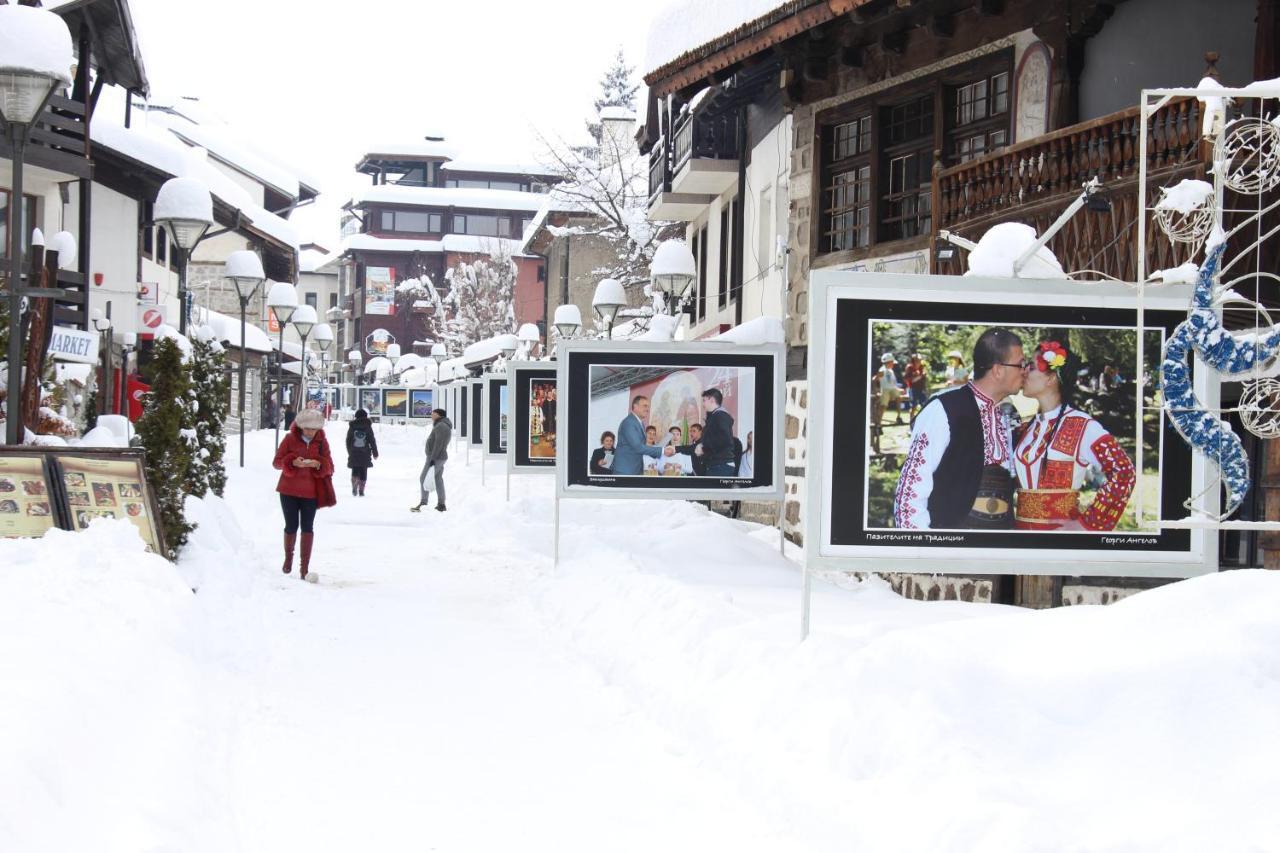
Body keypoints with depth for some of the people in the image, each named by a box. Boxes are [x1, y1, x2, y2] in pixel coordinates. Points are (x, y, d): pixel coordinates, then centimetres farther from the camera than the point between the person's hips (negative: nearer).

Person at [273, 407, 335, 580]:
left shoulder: (322, 442, 0)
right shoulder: (290, 439, -5)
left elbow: (329, 467, 1)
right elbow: (277, 461, -4)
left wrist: (318, 464, -21)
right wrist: (293, 462, -23)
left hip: (311, 492, 0)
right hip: (289, 490, 0)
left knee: (307, 527, -2)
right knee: (291, 526, 6)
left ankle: (304, 566, 3)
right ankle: (288, 556, 31)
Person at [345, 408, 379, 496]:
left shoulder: (352, 427, 0)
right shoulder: (368, 427, -4)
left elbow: (348, 441, 6)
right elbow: (372, 441, -1)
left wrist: (349, 452, 19)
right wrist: (375, 453, 7)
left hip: (353, 454, 1)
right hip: (365, 455, -1)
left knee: (355, 472, 11)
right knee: (363, 473, 7)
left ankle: (354, 488, -9)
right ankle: (361, 490, 3)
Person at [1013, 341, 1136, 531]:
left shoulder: (1082, 426, -10)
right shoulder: (1027, 428, 9)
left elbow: (1123, 472, -17)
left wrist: (1087, 523, -17)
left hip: (1059, 529, -6)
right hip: (1021, 526, 6)